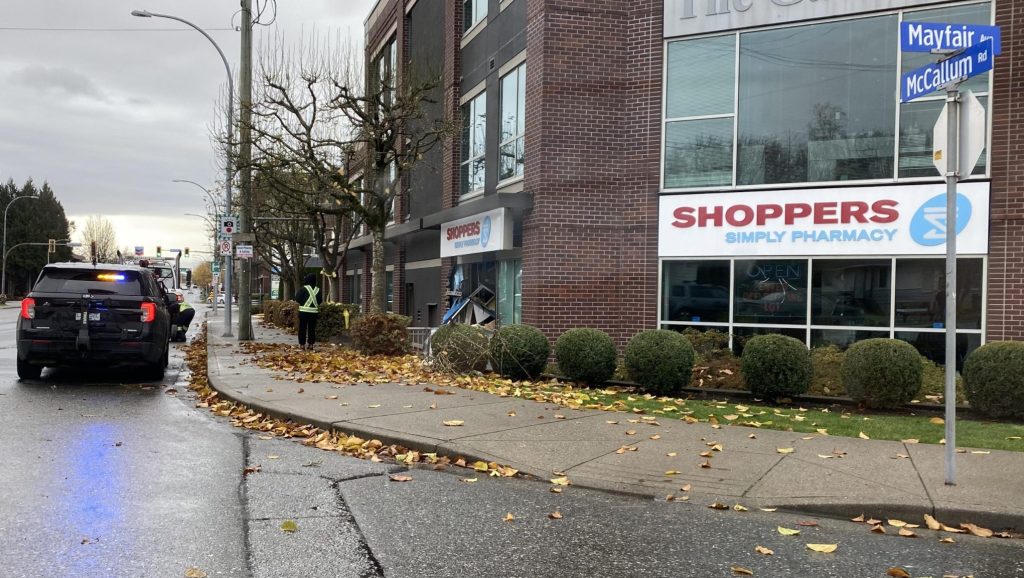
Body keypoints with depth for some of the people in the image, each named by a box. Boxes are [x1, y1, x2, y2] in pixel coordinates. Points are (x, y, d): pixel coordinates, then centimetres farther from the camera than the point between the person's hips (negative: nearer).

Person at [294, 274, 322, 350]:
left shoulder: (304, 288, -9)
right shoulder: (318, 290, 2)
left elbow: (297, 298, -9)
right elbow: (320, 301, 6)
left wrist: (303, 302, 10)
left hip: (304, 311, -3)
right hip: (314, 312, 3)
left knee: (302, 328, 5)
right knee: (312, 328, 8)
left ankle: (302, 344, 4)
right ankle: (311, 344, 8)